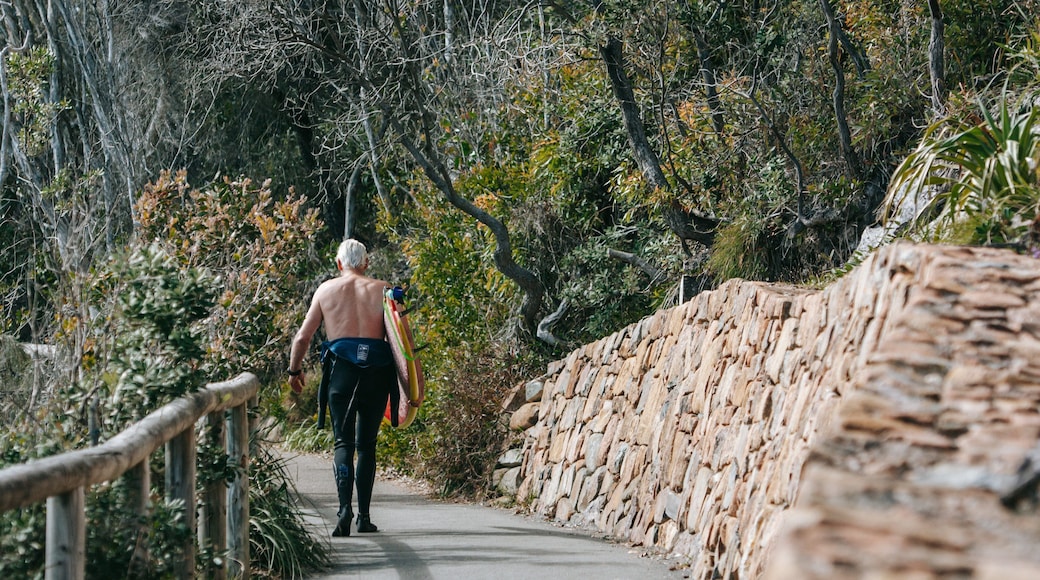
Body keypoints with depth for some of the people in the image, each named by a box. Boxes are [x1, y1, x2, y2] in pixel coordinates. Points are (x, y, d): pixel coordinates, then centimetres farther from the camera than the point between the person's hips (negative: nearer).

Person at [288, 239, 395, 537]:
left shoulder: (326, 290, 9)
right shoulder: (382, 289, 8)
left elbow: (303, 337, 9)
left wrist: (295, 370, 23)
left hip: (341, 369, -1)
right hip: (378, 372, 1)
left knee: (343, 442, 0)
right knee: (367, 444, 11)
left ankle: (345, 508, -20)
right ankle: (364, 515, 10)